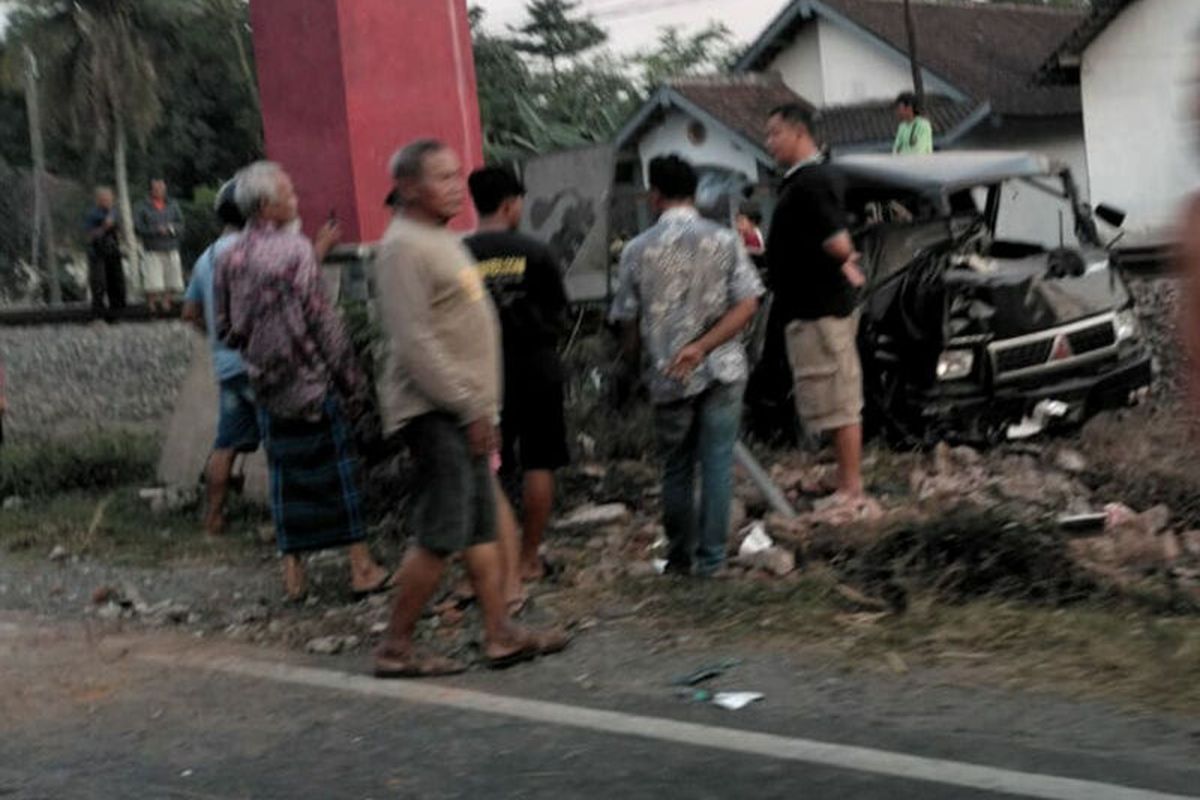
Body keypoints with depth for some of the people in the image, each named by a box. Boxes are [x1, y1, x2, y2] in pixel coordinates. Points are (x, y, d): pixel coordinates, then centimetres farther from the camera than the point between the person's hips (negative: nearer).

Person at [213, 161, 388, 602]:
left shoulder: (228, 259, 3)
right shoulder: (295, 250, -14)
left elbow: (225, 330, 8)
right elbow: (323, 320, -13)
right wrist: (351, 379, -6)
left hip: (268, 389, 5)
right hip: (313, 384, -5)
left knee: (285, 476, 11)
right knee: (338, 469, 4)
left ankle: (292, 570, 13)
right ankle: (361, 566, 9)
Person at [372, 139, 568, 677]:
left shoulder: (442, 240, 18)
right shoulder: (403, 247, -14)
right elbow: (414, 340, -21)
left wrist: (481, 405, 19)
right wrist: (468, 406, -19)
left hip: (461, 409, 10)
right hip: (435, 410, -10)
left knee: (482, 526, 11)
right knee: (440, 533, -8)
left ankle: (501, 634, 16)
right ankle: (396, 649, 0)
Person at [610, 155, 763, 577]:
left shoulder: (638, 250, -3)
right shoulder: (724, 240, -2)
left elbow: (628, 319, 2)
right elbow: (747, 305, -9)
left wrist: (632, 354, 21)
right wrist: (702, 347, -13)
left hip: (667, 377, 0)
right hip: (721, 369, 0)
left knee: (676, 468, 14)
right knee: (717, 463, 5)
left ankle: (680, 557, 22)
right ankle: (711, 558, 4)